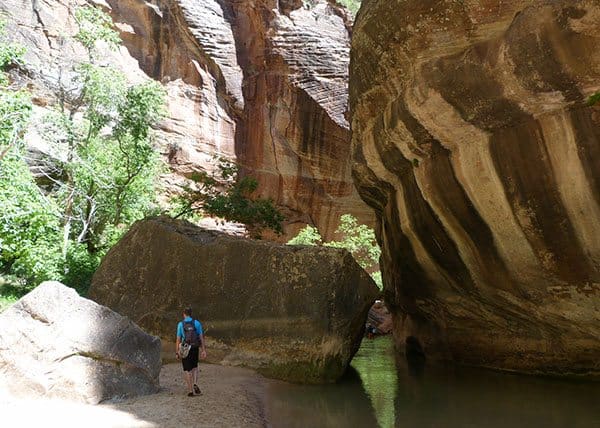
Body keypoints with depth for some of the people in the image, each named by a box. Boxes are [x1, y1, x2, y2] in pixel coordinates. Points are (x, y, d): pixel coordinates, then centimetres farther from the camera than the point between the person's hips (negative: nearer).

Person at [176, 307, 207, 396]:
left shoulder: (181, 324, -3)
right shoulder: (197, 323, 1)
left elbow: (178, 339, -4)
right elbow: (201, 337, -2)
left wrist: (177, 352, 1)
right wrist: (203, 350, 1)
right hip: (195, 348, 2)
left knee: (187, 370, 8)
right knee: (194, 367, 21)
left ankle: (190, 391, 9)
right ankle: (195, 384, 1)